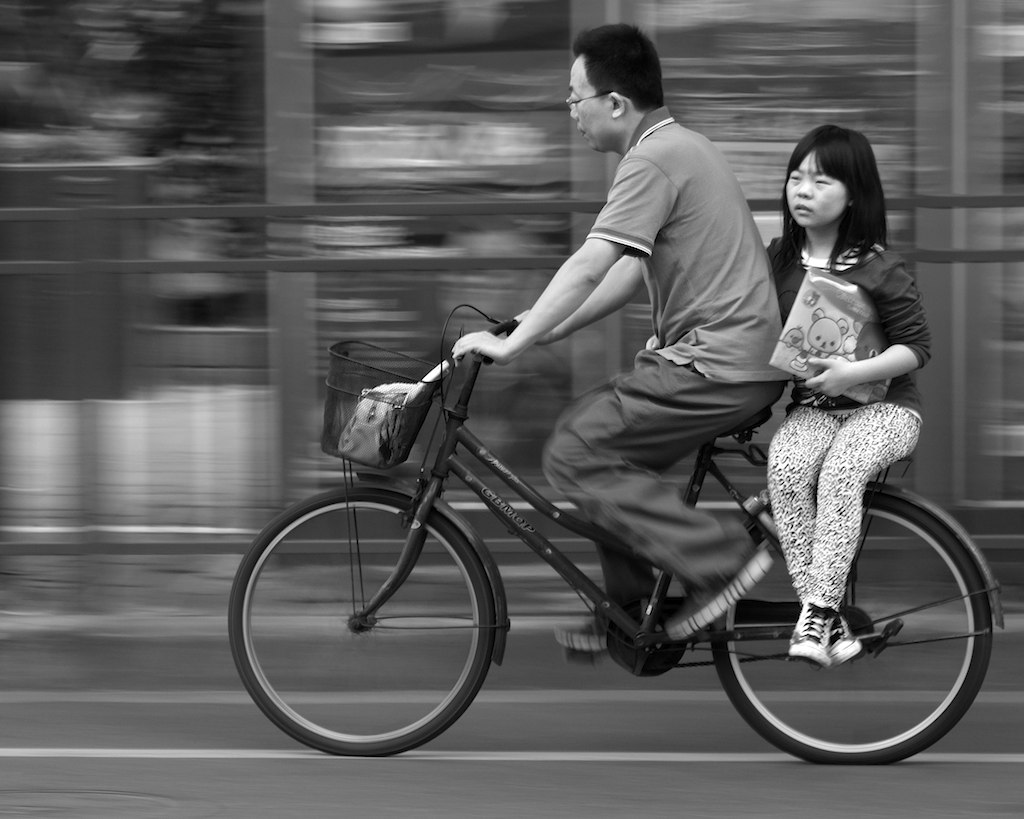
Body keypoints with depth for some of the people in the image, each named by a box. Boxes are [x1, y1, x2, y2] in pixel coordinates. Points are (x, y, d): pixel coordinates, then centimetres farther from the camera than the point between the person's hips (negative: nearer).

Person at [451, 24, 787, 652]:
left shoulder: (654, 160, -14)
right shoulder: (681, 146, 19)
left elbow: (589, 268, -20)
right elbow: (631, 274, 20)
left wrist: (512, 344, -17)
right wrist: (541, 330, 16)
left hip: (717, 365, -10)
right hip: (748, 353, 10)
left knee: (574, 454, -9)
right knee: (614, 452, 18)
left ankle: (720, 558, -9)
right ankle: (623, 607, 22)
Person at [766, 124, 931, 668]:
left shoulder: (878, 269, -7)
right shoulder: (779, 260, 7)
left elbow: (916, 347, -8)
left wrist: (853, 373, -22)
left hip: (883, 405, -3)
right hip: (811, 406, 3)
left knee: (840, 469, -35)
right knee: (785, 466, -29)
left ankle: (816, 616, -36)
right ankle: (830, 623, -28)